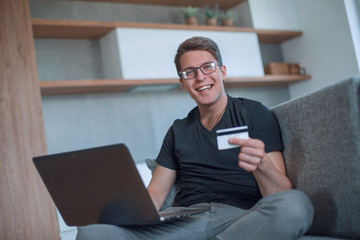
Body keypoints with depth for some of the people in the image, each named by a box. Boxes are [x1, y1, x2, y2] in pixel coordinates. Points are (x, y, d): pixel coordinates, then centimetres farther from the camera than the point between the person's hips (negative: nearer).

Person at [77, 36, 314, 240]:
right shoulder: (179, 131, 21)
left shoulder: (255, 113, 6)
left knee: (296, 204, -38)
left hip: (241, 218, -1)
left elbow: (282, 195, -3)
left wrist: (262, 165, -27)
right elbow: (156, 193, 18)